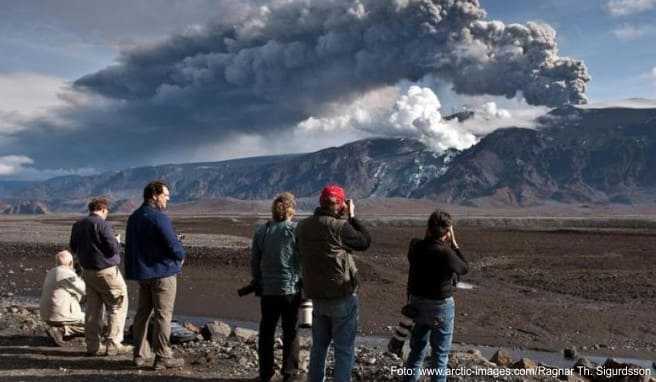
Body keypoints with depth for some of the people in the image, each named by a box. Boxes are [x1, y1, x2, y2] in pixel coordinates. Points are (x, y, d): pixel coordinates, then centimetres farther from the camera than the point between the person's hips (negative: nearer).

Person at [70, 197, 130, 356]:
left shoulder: (77, 225, 8)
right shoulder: (103, 224, -16)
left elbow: (73, 248, 18)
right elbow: (113, 249, -18)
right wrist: (116, 241, 2)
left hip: (87, 271, 8)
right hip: (106, 271, -7)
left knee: (93, 309, 12)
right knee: (117, 306, 2)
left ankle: (93, 345, 14)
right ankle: (113, 344, 0)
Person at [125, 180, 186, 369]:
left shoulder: (133, 218, 12)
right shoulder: (159, 218, -18)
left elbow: (130, 246, 18)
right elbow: (173, 244, -20)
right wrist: (181, 255, -1)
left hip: (141, 272, 9)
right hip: (162, 271, -8)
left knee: (143, 312, 15)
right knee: (163, 314, -2)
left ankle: (140, 354, 22)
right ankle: (162, 357, 2)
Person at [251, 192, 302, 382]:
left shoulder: (261, 231, 1)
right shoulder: (297, 230, -9)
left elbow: (254, 262, 5)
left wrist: (258, 284, 17)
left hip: (268, 290, 3)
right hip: (292, 289, -2)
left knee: (266, 331, 14)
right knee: (290, 332, 9)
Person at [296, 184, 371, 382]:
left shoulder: (302, 226, 0)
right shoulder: (339, 227, -20)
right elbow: (365, 241, -7)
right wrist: (352, 217, 2)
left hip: (316, 296, 6)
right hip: (342, 297, -6)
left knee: (319, 346, 21)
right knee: (344, 349, 4)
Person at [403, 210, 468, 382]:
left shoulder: (415, 246, -9)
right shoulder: (446, 253, -25)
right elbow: (464, 269, -7)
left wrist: (428, 236, 5)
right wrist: (454, 244, -3)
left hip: (417, 303, 6)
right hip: (441, 306, -5)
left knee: (417, 348, 22)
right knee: (440, 353, 10)